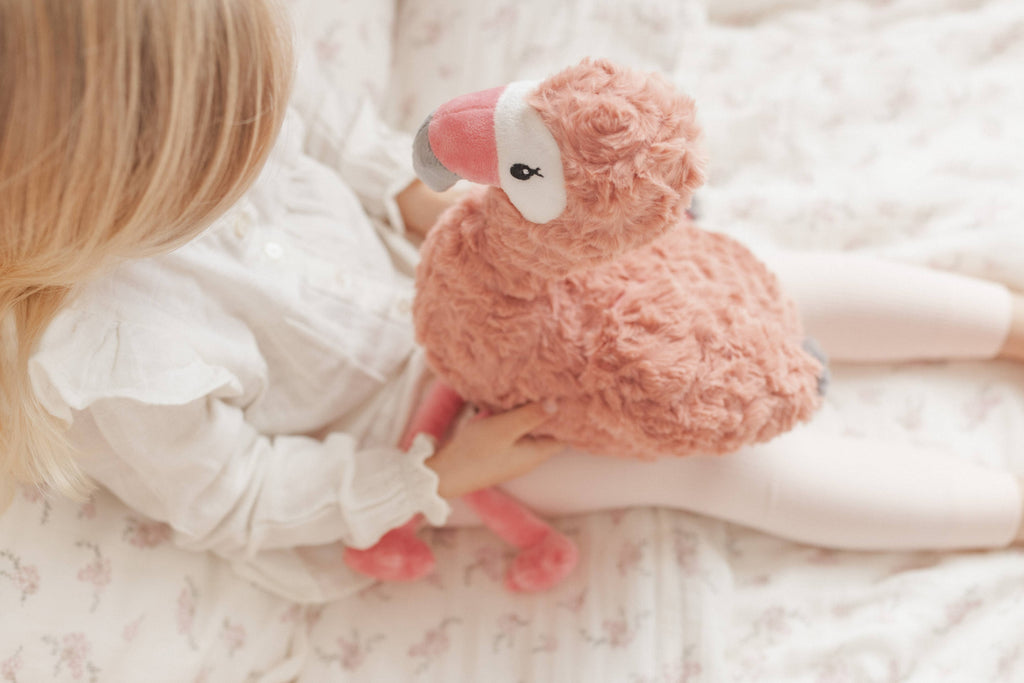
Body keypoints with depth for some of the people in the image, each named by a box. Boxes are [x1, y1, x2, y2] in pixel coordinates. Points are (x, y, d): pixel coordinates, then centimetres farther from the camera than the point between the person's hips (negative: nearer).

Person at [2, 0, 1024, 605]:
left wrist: (424, 202, -4)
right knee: (704, 455, -11)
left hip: (431, 302, 6)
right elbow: (235, 498, -22)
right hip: (404, 428, -5)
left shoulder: (217, 127, -20)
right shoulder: (118, 352, -36)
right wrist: (438, 475, -20)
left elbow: (320, 122, 2)